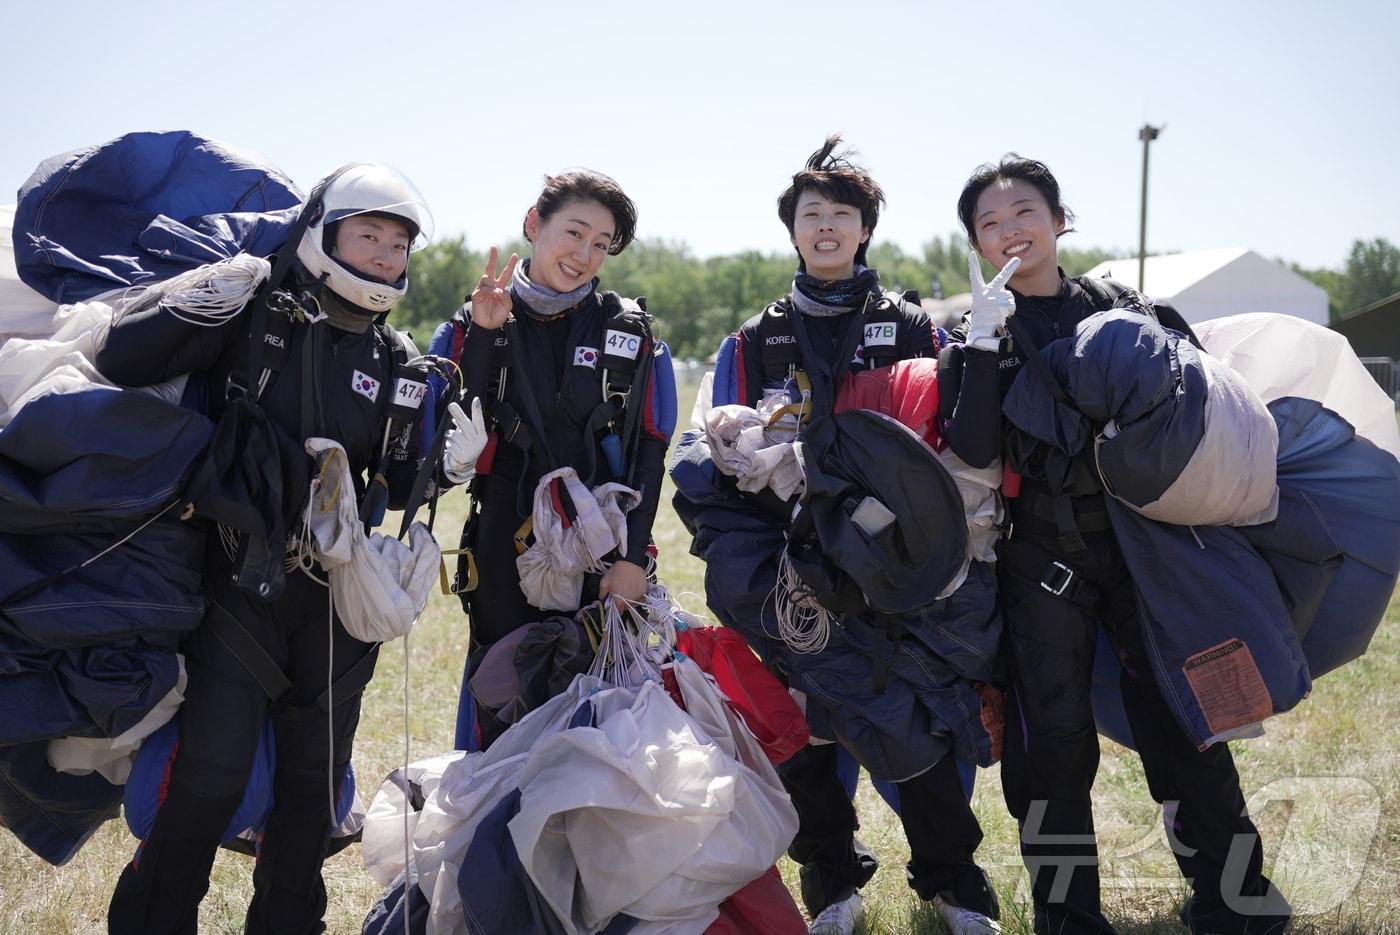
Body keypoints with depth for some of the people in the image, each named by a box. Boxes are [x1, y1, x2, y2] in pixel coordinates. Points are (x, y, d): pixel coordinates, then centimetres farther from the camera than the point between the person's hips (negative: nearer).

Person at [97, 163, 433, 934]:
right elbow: (120, 362, -13)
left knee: (313, 781, 14)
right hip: (239, 586, -4)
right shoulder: (253, 321, -5)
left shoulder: (395, 360, 6)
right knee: (208, 778, -8)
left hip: (337, 595, 4)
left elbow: (401, 487, 7)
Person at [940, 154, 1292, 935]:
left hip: (1146, 543, 0)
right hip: (1044, 559, 0)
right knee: (1052, 739, 3)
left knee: (1183, 725, 0)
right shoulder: (980, 338, 3)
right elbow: (975, 449, -13)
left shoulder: (1127, 310, 6)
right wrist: (984, 343, -20)